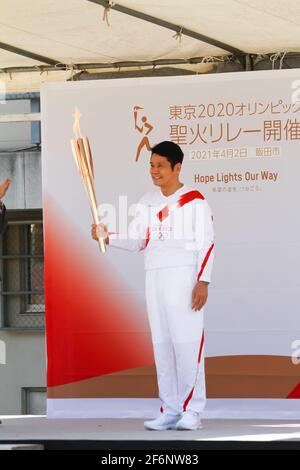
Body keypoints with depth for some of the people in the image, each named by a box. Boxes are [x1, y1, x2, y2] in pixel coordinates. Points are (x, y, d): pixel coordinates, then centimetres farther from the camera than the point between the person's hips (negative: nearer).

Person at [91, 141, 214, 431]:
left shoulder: (194, 200, -4)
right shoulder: (148, 202, 13)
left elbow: (207, 244, -7)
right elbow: (138, 241, 12)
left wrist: (203, 282, -16)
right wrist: (107, 237, -5)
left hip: (184, 276, -6)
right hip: (154, 277, 6)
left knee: (187, 342, -7)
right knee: (161, 344, 7)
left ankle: (192, 410, 0)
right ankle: (170, 410, 12)